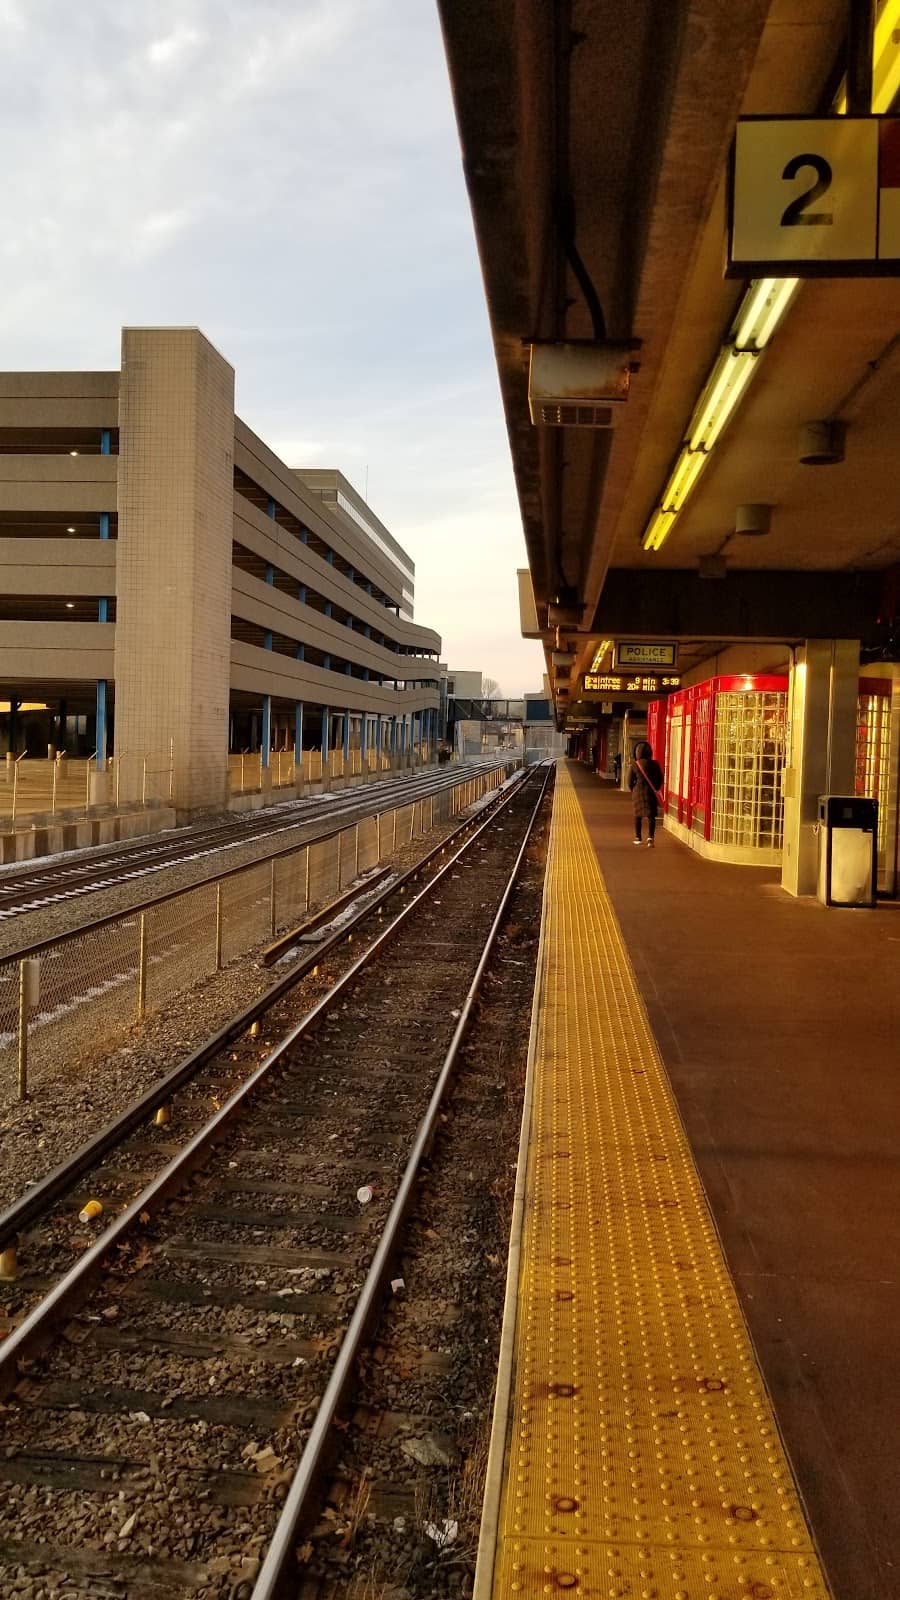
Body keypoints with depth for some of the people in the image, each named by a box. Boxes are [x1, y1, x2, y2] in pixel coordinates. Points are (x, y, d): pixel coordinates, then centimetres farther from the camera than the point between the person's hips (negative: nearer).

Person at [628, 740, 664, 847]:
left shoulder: (634, 764, -8)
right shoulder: (654, 764, -7)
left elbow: (630, 781, -3)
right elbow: (660, 779, 2)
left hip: (638, 791, 0)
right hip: (651, 793, 0)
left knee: (638, 815, 15)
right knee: (651, 816, 1)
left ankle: (638, 837, 24)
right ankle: (650, 837, -16)